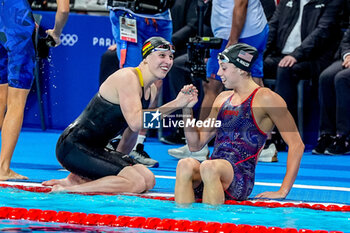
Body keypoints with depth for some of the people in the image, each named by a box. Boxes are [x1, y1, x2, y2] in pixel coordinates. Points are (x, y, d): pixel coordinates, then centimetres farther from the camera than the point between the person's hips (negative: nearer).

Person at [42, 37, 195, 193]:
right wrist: (174, 105, -29)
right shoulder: (127, 78, -16)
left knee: (148, 180, 1)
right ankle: (69, 189, -14)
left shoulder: (151, 90, 13)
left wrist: (121, 161, 22)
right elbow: (135, 122, -30)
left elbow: (132, 131, 22)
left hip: (96, 149, 10)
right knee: (136, 183, -21)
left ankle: (79, 180, 6)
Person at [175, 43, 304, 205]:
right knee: (185, 165, -28)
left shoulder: (265, 99, 1)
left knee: (209, 167, -37)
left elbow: (296, 144, -1)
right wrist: (187, 109, 10)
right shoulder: (223, 99, 22)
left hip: (241, 178, -6)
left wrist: (283, 191, -6)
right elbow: (196, 144, 26)